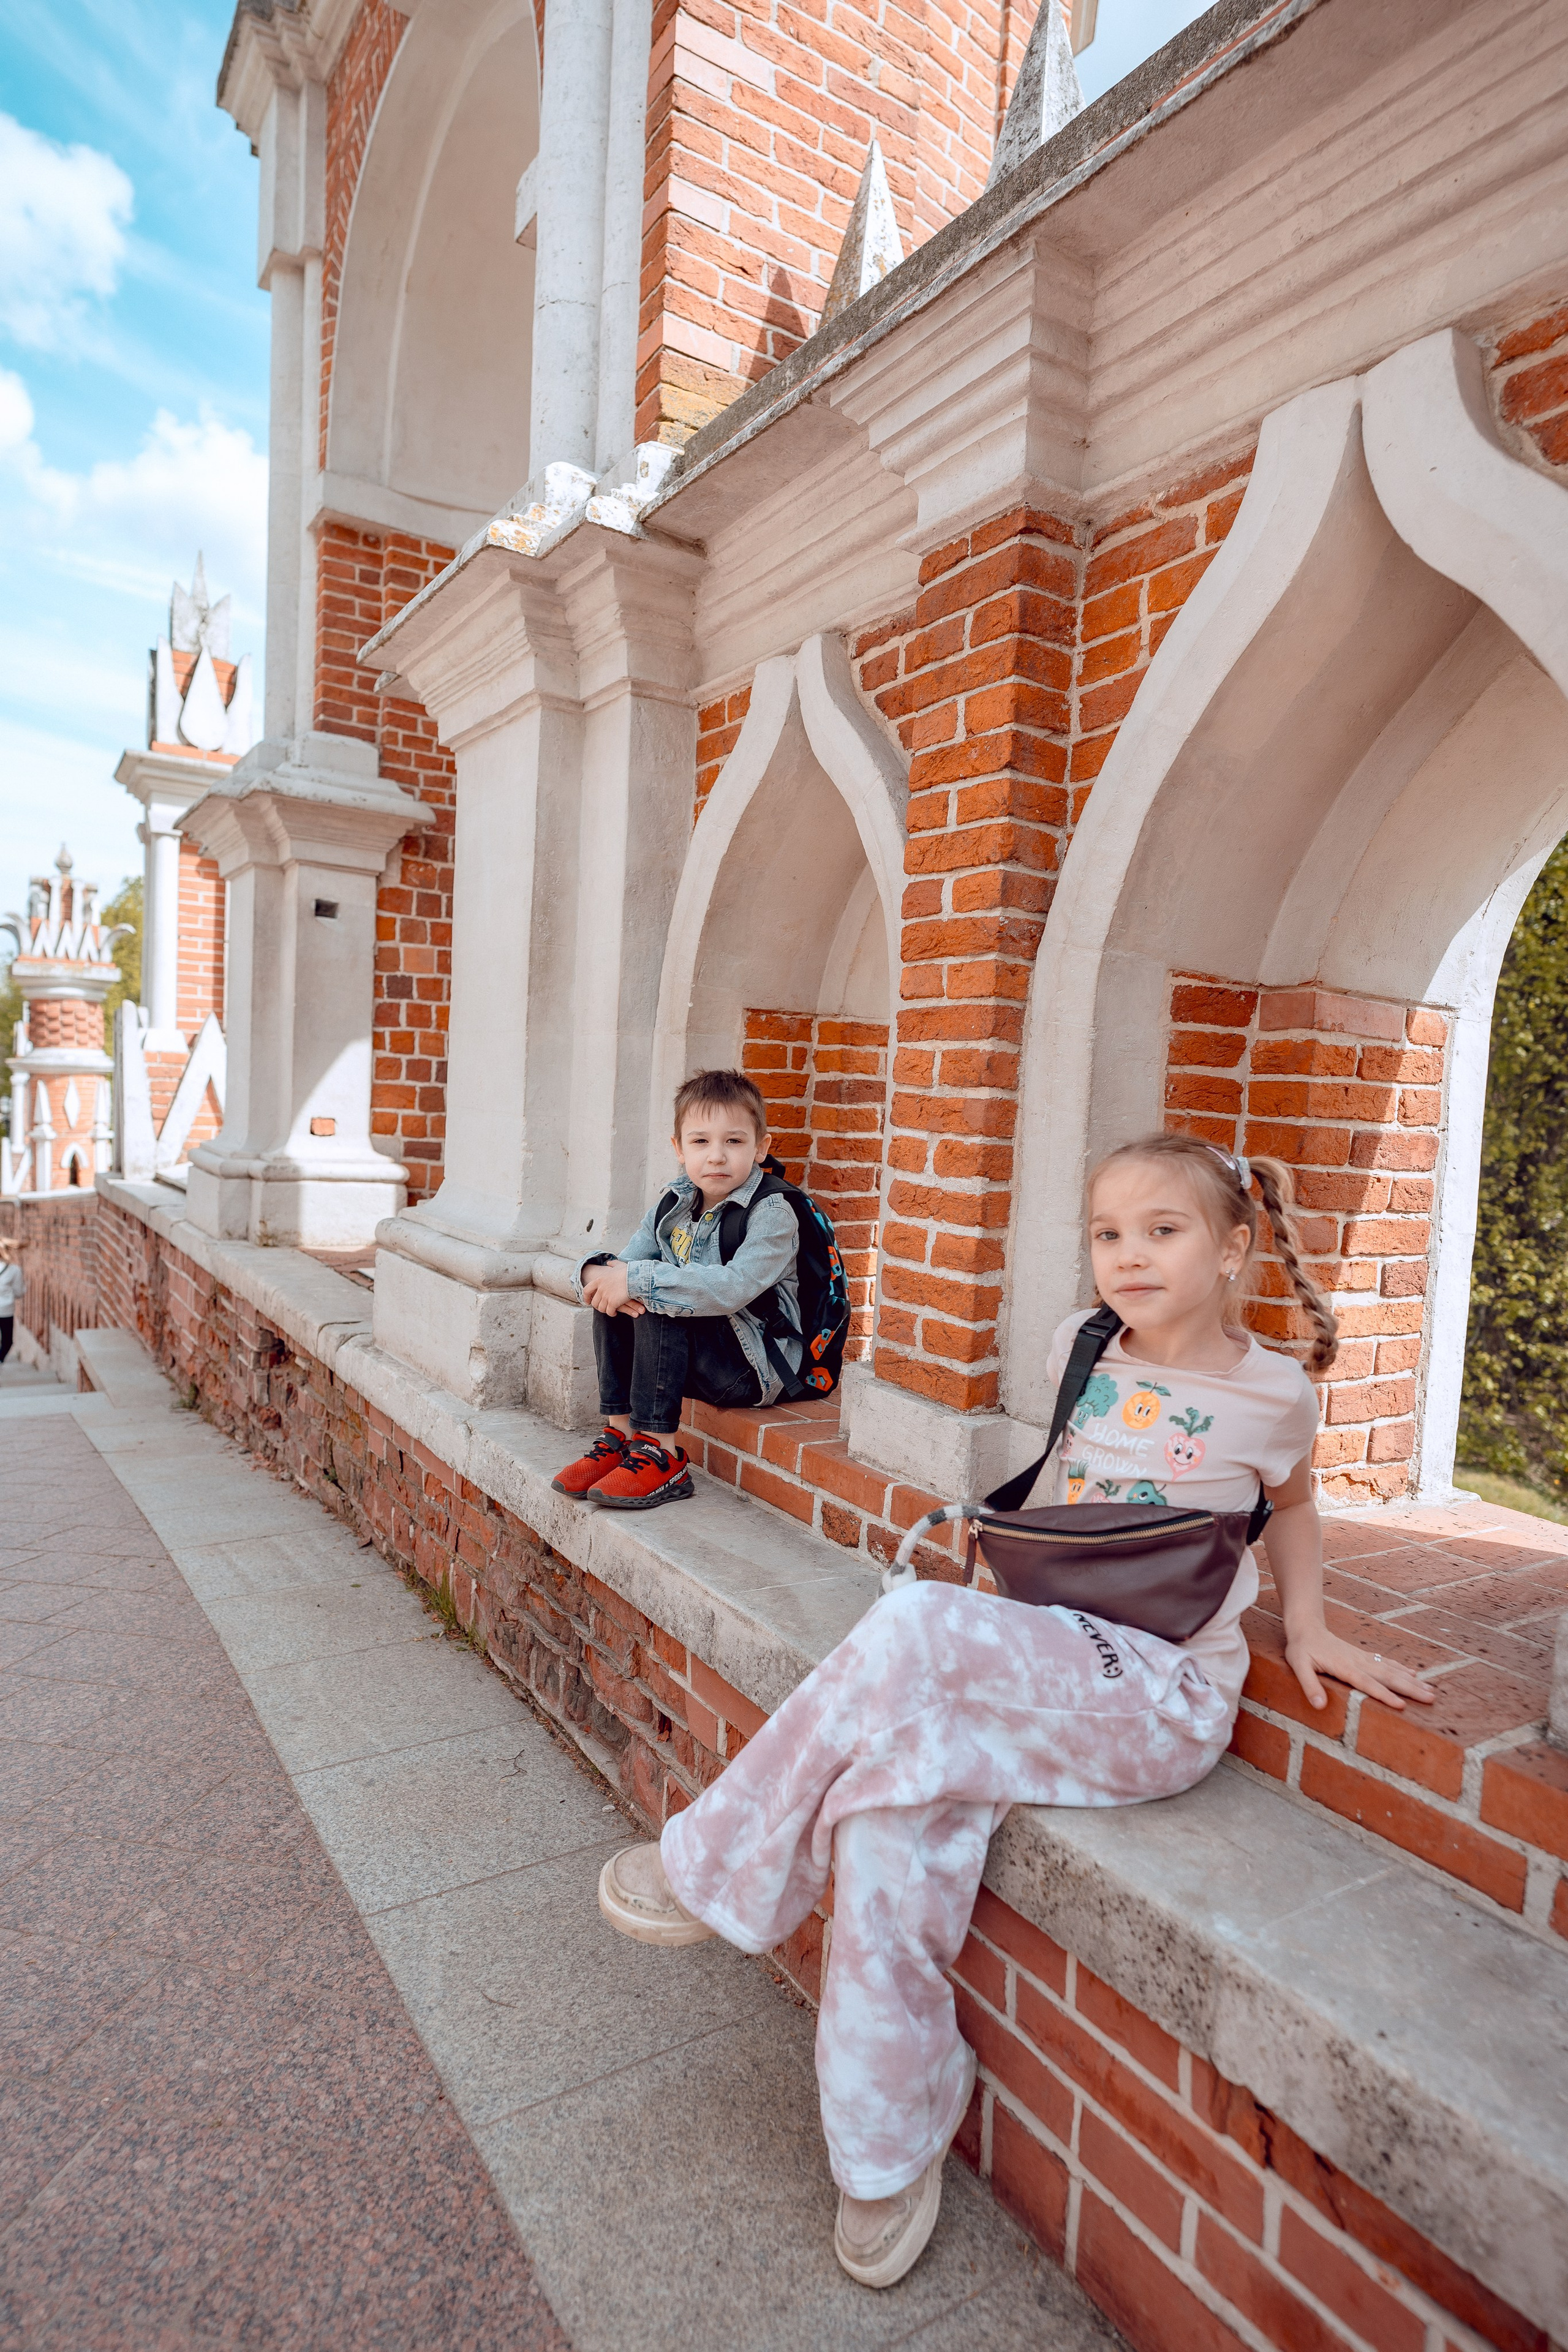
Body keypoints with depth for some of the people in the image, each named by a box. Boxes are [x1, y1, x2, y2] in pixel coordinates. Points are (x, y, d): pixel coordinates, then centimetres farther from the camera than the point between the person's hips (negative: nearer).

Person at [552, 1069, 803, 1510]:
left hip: (756, 1367, -7)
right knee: (615, 1298, -10)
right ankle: (620, 1433, -6)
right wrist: (598, 1272, -24)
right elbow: (626, 1262, 1)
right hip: (696, 1360, 7)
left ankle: (660, 1454, -21)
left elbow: (730, 1289, -33)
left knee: (655, 1303, -27)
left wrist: (637, 1279, -35)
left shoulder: (772, 1215, -17)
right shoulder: (675, 1201, 4)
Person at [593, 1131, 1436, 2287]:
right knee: (891, 1809, -22)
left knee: (915, 1627, -29)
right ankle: (895, 2151, 1)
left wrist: (1307, 1627, 9)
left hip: (1162, 1694, -4)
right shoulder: (1082, 1348, 6)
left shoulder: (1273, 1391, -2)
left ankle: (726, 1869, -10)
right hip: (1048, 1663, 5)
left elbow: (1291, 1501, 19)